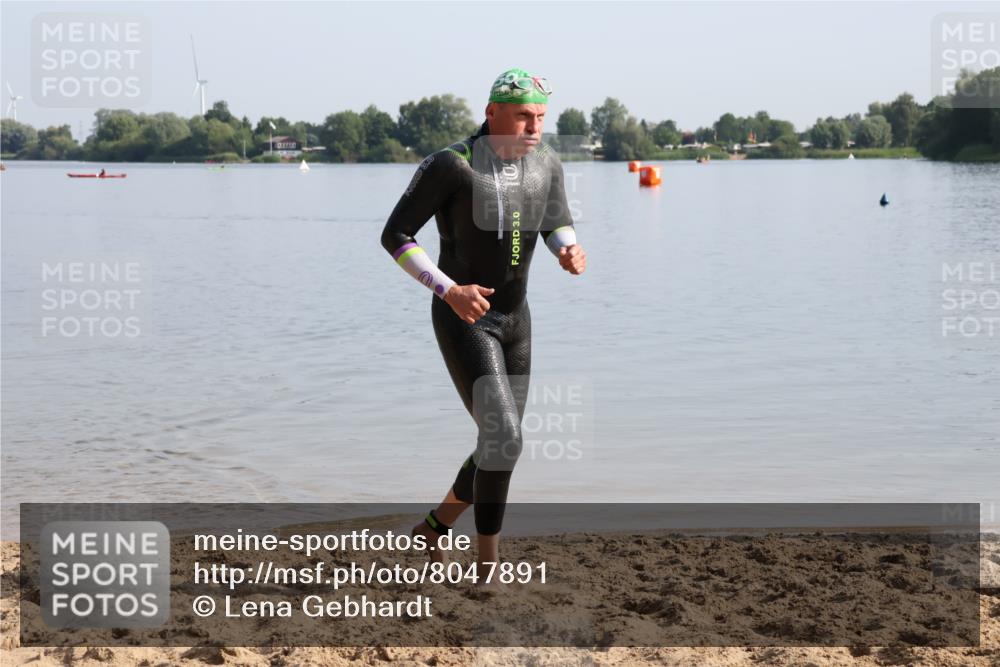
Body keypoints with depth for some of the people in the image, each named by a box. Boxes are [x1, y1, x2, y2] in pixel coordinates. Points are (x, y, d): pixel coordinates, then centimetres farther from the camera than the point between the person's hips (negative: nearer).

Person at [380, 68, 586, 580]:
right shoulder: (449, 165, -19)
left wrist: (571, 254, -17)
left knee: (501, 445, 11)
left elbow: (557, 229, 9)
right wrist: (449, 290, -25)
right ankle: (488, 566, -5)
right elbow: (394, 236, -13)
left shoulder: (545, 163, -1)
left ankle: (433, 528, 35)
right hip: (462, 322, -7)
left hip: (514, 319, 7)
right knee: (503, 437, -18)